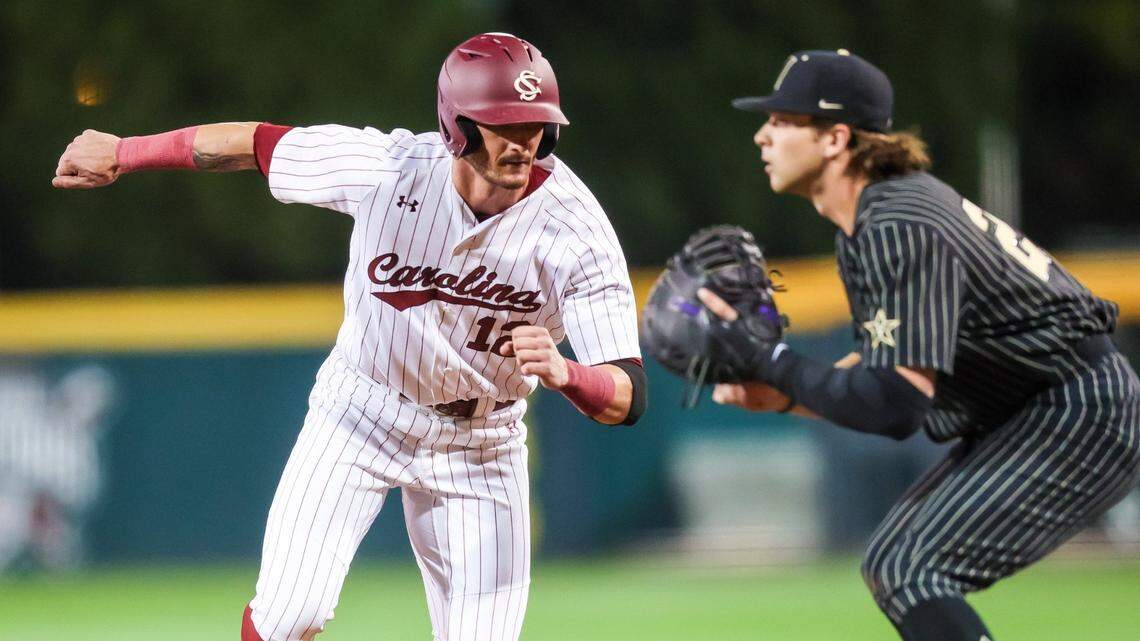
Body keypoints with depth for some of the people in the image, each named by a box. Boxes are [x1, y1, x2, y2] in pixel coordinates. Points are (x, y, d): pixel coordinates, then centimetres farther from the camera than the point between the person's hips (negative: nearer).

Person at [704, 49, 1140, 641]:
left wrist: (770, 363, -23)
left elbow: (897, 407, -31)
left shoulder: (900, 229, -25)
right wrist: (783, 395, 0)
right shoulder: (863, 219, 7)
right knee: (887, 569, 16)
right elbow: (890, 365, 15)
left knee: (912, 573, -21)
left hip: (1081, 415, -11)